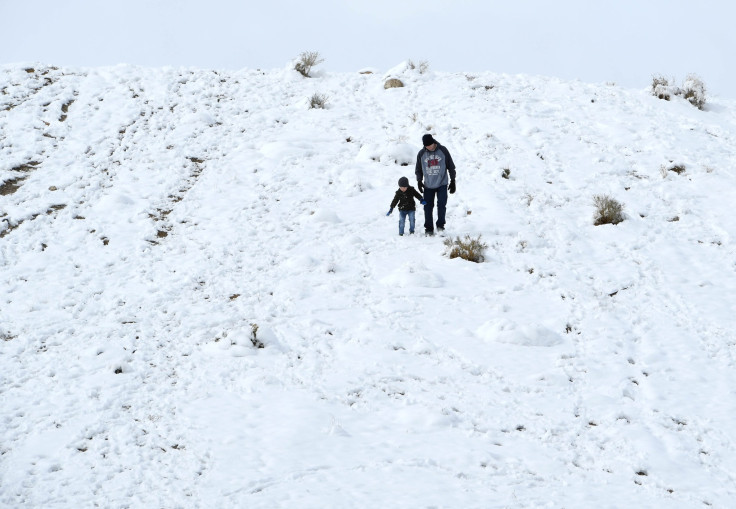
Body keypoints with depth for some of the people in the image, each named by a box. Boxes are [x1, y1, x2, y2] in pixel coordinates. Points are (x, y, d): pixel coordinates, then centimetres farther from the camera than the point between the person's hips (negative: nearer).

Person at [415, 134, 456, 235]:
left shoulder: (443, 151, -4)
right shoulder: (421, 154, 0)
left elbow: (451, 166, 4)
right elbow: (418, 169, 12)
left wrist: (453, 181, 2)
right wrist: (419, 181, -1)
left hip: (442, 184, -2)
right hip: (428, 186, 2)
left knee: (441, 204, -14)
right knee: (428, 207, 0)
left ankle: (440, 224, -1)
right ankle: (429, 228, 8)